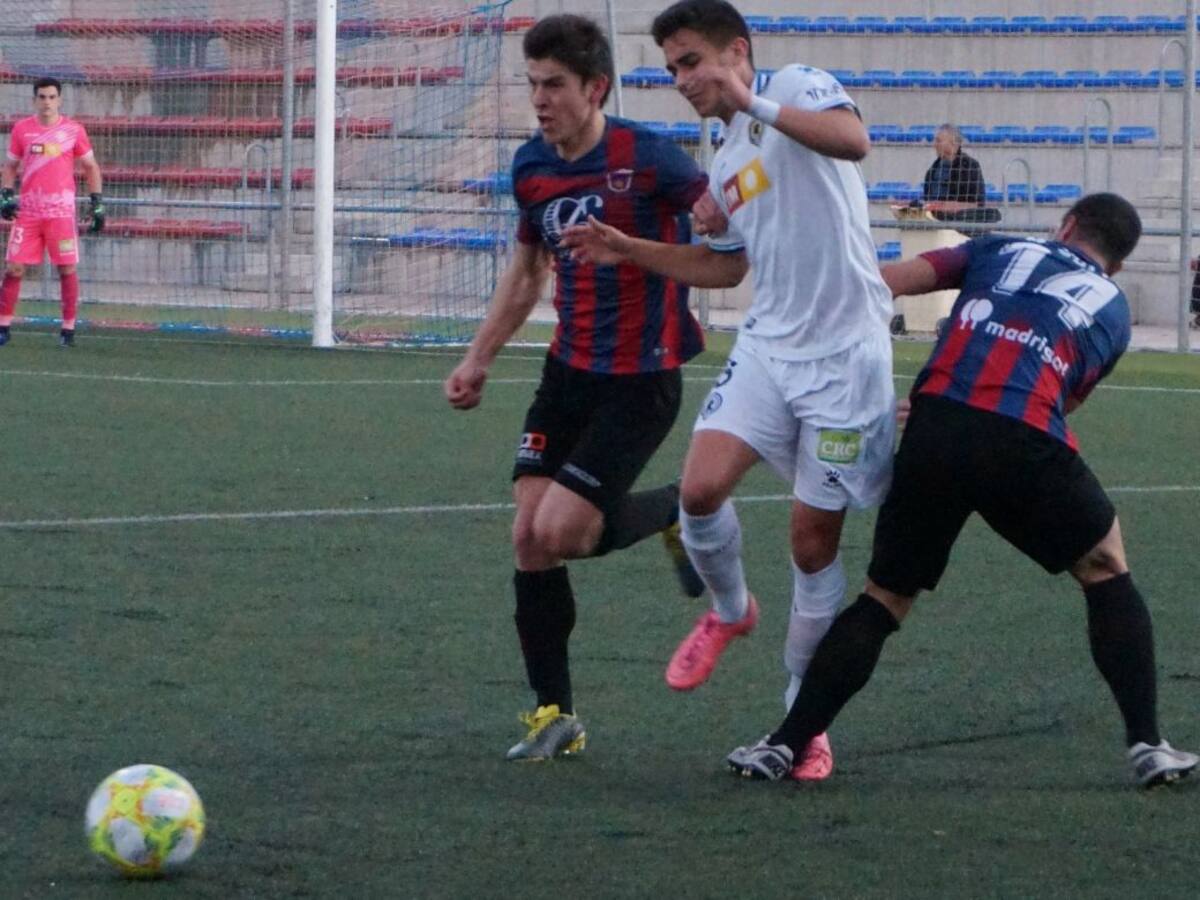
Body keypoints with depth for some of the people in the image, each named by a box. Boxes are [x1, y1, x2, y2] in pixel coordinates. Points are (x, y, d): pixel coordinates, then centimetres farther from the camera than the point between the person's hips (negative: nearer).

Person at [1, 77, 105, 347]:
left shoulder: (73, 130, 2)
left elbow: (91, 167, 10)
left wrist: (97, 202, 3)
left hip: (61, 210, -1)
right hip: (27, 210, 1)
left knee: (67, 269, -1)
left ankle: (68, 329, 7)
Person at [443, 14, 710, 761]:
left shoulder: (647, 158, -17)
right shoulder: (532, 168, 5)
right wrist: (480, 359, 19)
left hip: (640, 382, -7)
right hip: (570, 371, 7)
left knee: (560, 532, -16)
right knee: (529, 536, -1)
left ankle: (679, 515, 14)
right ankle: (554, 713, 11)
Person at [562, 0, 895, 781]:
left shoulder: (796, 87, -6)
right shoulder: (727, 166, 17)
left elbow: (853, 139, -26)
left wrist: (754, 104, -33)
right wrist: (632, 251, 18)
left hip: (844, 357, -6)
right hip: (768, 348, 6)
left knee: (815, 542, 1)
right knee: (702, 487, -15)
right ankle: (729, 611, 16)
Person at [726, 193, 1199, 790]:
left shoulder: (1000, 250, 26)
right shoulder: (1113, 309, 27)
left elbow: (888, 280, 12)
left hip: (934, 431, 1)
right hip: (1026, 444, -1)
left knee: (885, 599, 17)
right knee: (1105, 570, 22)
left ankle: (785, 745, 10)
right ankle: (1146, 745, 14)